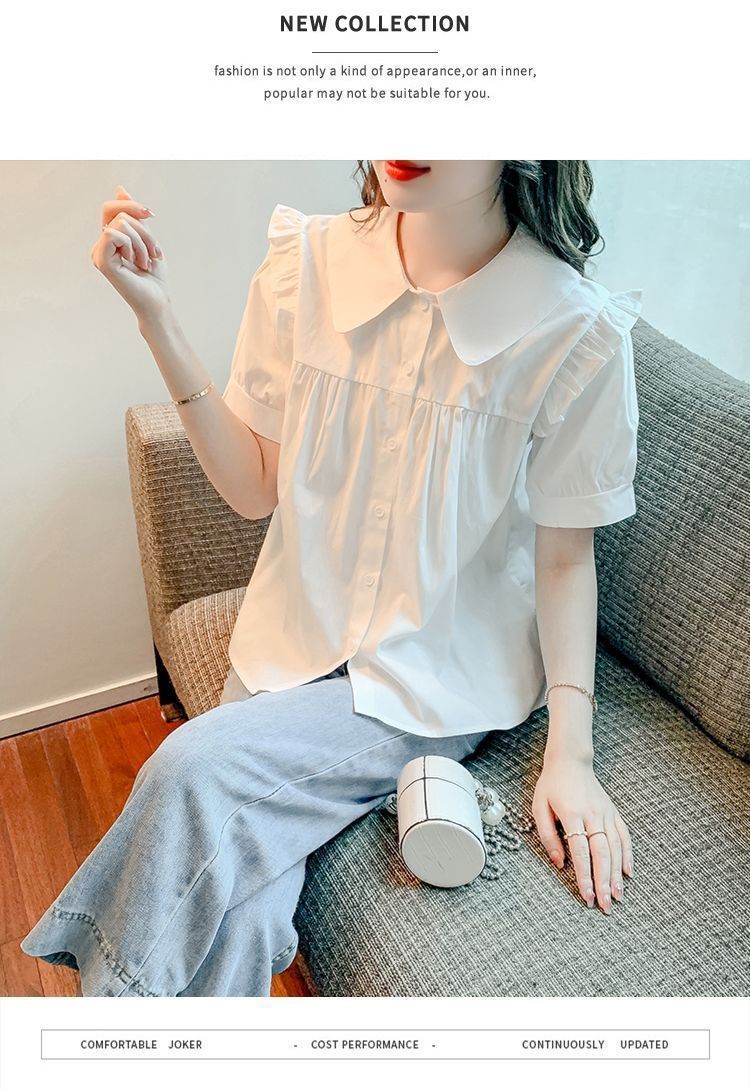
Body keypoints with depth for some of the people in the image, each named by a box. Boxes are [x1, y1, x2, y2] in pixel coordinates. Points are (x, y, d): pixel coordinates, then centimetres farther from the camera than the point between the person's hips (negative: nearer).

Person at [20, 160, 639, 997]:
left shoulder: (576, 333, -14)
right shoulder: (308, 261, -6)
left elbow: (565, 557, -5)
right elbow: (255, 488, -2)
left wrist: (570, 753, -12)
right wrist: (156, 315, -9)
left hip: (444, 675, -2)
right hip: (300, 638, 3)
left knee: (198, 769, -21)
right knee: (236, 888, -16)